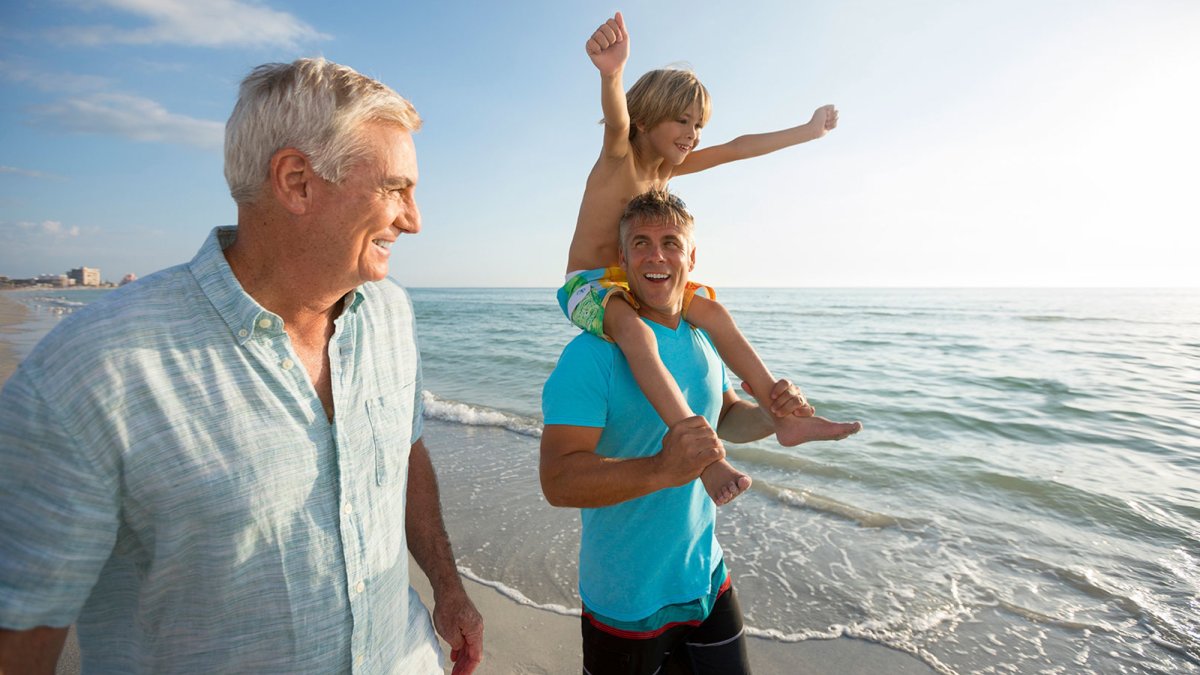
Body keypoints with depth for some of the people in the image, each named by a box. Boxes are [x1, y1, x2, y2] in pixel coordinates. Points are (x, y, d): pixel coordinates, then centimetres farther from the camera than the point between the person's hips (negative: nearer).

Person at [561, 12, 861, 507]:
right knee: (634, 329, -38)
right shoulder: (618, 158, -13)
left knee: (712, 311, -2)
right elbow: (617, 122, -37)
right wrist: (611, 74, -60)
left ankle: (788, 415, 2)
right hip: (587, 286, -8)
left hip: (633, 282, 8)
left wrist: (808, 131, 22)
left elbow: (737, 149, 14)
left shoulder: (669, 167, 8)